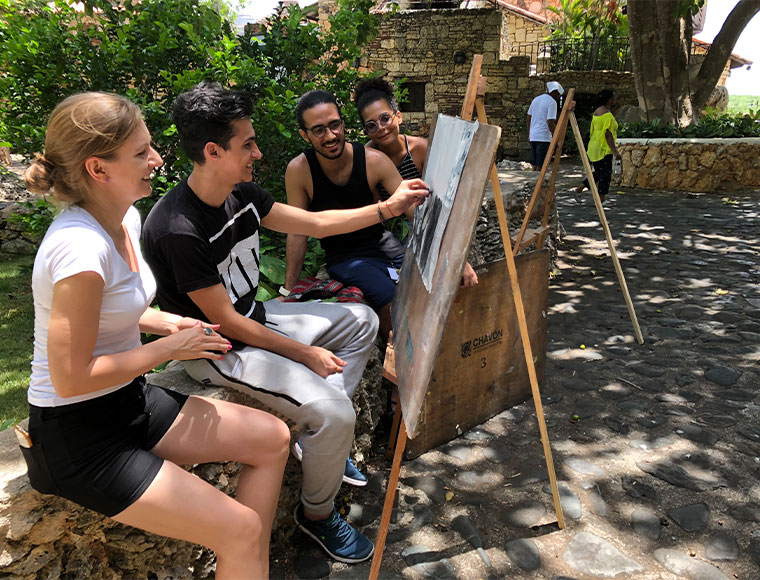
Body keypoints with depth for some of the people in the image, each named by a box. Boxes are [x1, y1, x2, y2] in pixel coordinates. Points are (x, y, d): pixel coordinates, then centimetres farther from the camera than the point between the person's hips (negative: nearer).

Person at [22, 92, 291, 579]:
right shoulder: (80, 249, -27)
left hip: (129, 402, 9)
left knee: (272, 438, 6)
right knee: (241, 529, -15)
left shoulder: (125, 218, 2)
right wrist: (169, 348, -16)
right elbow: (71, 378, -25)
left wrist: (168, 322, 0)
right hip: (78, 438, -9)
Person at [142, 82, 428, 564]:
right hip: (218, 347, -9)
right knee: (332, 409, -23)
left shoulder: (241, 193, -3)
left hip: (254, 318, 9)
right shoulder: (178, 229, -29)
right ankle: (317, 513, 8)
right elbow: (226, 322, -23)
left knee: (360, 321, 14)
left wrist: (389, 207, 2)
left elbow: (314, 223, 5)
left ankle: (321, 439, 18)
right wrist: (305, 354, -16)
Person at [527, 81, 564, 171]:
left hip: (533, 137, 8)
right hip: (544, 137, -8)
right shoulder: (552, 102, -9)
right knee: (541, 166, -5)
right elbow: (550, 122, -16)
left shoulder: (535, 99, 15)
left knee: (535, 165, 13)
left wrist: (529, 135, 23)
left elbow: (529, 118, 17)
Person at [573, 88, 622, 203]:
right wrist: (615, 151, -21)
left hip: (594, 147, 9)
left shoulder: (596, 112, 12)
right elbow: (608, 134, -21)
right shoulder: (608, 115, -16)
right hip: (604, 148, -9)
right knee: (605, 174, -1)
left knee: (598, 173, 19)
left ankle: (578, 189, 18)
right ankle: (601, 200, 2)